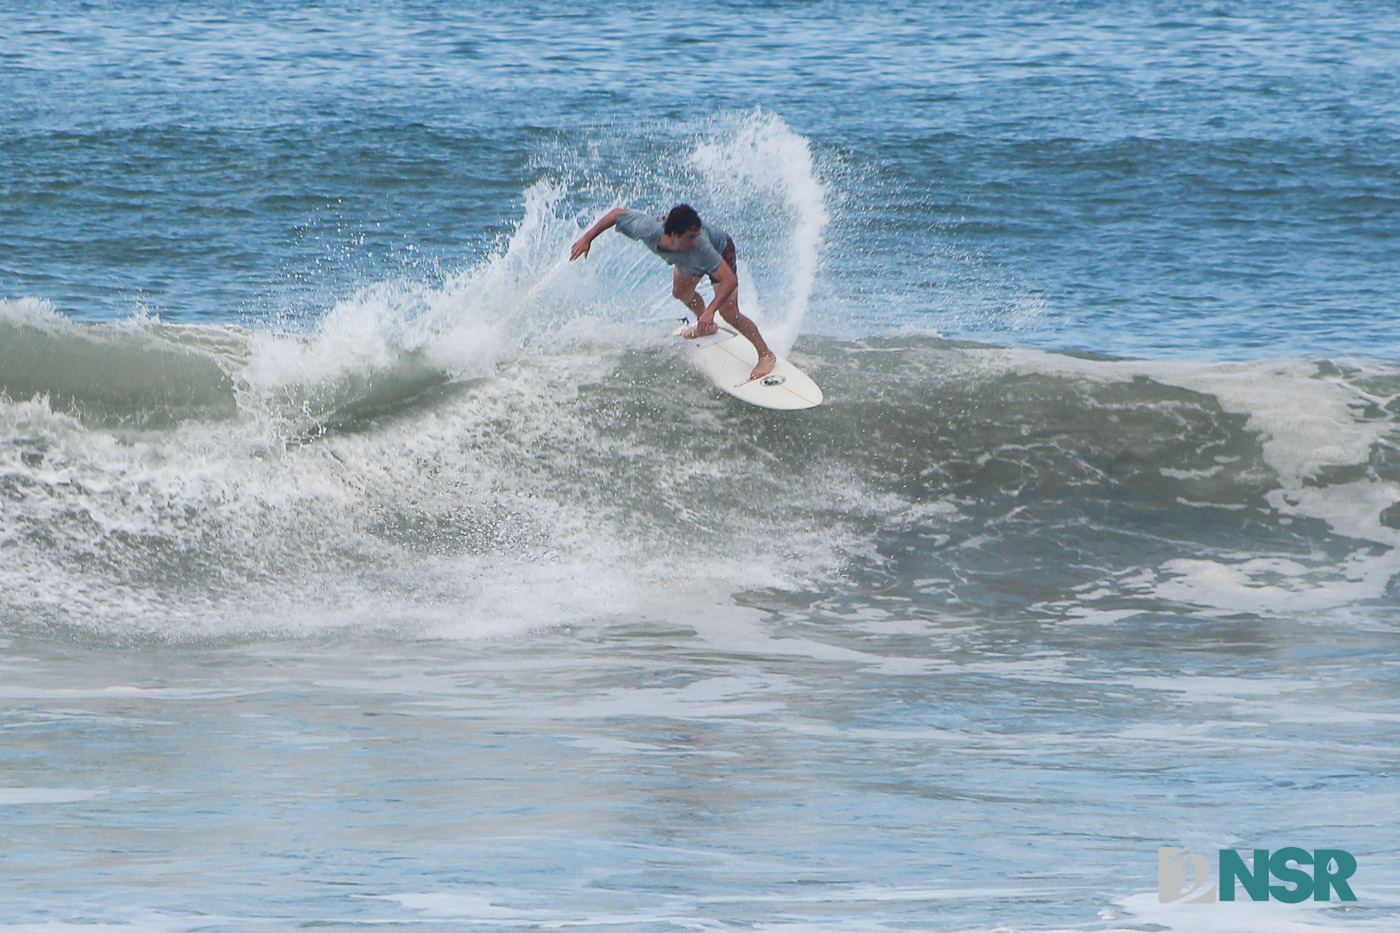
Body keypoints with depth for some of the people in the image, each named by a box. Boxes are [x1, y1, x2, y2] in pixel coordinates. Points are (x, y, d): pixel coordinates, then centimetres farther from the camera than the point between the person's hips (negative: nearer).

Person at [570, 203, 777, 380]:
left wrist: (710, 311, -58)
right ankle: (707, 326, 55)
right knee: (681, 293, 26)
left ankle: (766, 355, 4)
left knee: (728, 312, -13)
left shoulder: (699, 246, -49)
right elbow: (617, 213, -20)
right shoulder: (648, 230, -40)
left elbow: (730, 280, -47)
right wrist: (587, 238, -16)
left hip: (721, 252, -5)